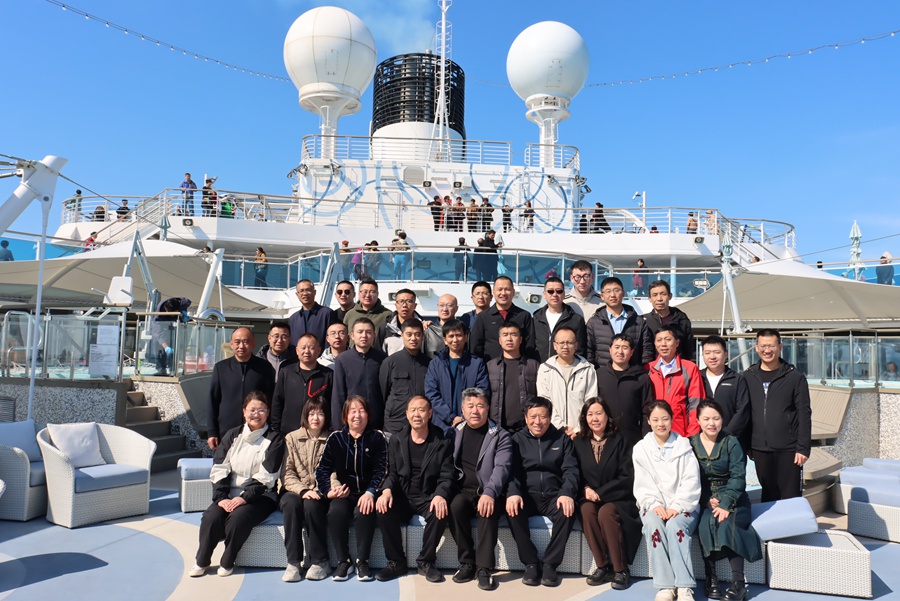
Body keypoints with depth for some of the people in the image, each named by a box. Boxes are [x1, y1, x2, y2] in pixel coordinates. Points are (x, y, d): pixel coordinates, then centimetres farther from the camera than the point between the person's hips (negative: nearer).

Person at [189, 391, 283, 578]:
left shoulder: (274, 440, -3)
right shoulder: (232, 435, 10)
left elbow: (265, 478, -10)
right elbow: (219, 470, 2)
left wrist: (244, 498, -18)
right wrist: (221, 497, -11)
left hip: (260, 496, -3)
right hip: (230, 493, 4)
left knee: (238, 518, -30)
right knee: (211, 517, -23)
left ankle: (227, 562, -7)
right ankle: (202, 561, -1)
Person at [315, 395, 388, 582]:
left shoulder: (377, 437, -1)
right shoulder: (336, 437, 4)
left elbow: (381, 470, -6)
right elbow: (322, 468, 3)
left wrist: (370, 493, -21)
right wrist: (328, 490, -14)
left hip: (367, 493, -1)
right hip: (343, 492, 2)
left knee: (364, 512, -33)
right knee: (336, 512, -30)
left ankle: (362, 561, -15)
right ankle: (343, 561, -14)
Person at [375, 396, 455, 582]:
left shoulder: (442, 443, 0)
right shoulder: (396, 440, 7)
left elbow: (446, 477, -5)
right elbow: (392, 473, 3)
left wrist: (440, 495, -27)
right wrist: (387, 490, -19)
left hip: (429, 497, -1)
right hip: (402, 497, 2)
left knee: (440, 513, -33)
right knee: (384, 511, -29)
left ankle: (425, 562, -9)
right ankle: (396, 562, -8)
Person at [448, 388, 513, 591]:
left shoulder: (500, 436, 1)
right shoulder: (454, 433, 11)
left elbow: (502, 467, -13)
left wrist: (489, 493, -30)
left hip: (488, 494, -2)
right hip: (463, 491, 2)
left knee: (488, 511, -33)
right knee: (456, 506, -30)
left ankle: (484, 568, -21)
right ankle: (467, 562, -14)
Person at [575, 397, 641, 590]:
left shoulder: (620, 441, -2)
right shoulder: (578, 442, 7)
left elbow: (627, 478, -8)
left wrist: (600, 493, -15)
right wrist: (586, 489, -12)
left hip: (618, 499, -2)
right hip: (590, 498, 3)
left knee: (605, 513, -33)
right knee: (586, 510, -30)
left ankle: (621, 570, -18)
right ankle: (603, 566, -16)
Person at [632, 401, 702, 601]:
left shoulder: (684, 445, 6)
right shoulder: (640, 449, 9)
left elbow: (691, 481, -3)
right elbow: (643, 484, 2)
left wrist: (677, 506, -16)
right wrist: (654, 505, -16)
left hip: (682, 505, -1)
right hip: (654, 505, 1)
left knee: (675, 524, -33)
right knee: (653, 523, -32)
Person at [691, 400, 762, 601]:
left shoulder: (731, 443, -1)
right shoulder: (691, 444, 3)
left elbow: (737, 477, -8)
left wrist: (725, 504, -20)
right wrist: (706, 500, -14)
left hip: (733, 499, -1)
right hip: (703, 500, 1)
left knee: (726, 523, -30)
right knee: (706, 523, -29)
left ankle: (738, 583, -24)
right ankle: (711, 579, -21)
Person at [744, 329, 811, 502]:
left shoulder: (795, 377, -2)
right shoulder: (748, 376, 5)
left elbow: (804, 414, -4)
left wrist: (803, 447, -9)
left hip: (788, 449, -2)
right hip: (760, 449, 3)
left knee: (791, 497, 2)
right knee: (768, 496, 13)